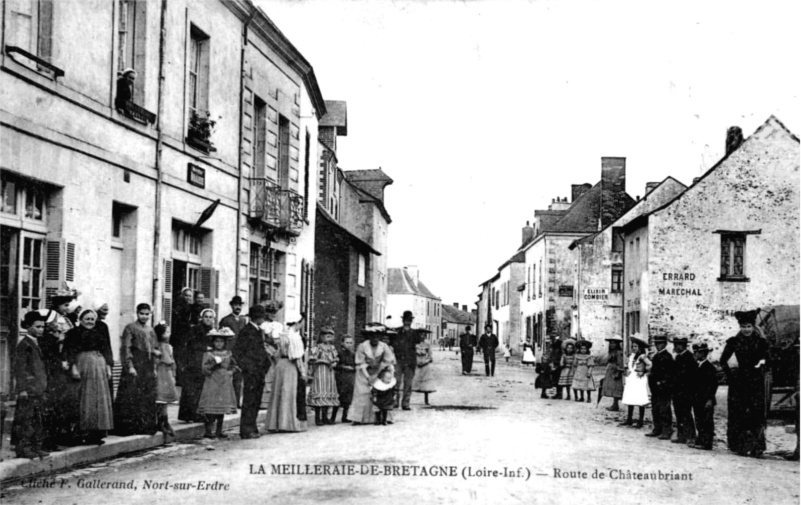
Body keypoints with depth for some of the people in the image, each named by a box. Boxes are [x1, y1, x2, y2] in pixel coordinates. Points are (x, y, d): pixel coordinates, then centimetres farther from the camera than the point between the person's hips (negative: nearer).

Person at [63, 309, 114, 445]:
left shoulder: (98, 334, 16)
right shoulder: (74, 333, 1)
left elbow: (106, 351, 15)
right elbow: (70, 351, -7)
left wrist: (108, 367, 6)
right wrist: (73, 367, -17)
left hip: (99, 367, 5)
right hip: (82, 365, -5)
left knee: (100, 399, 3)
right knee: (85, 400, -4)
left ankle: (98, 432, 7)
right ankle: (84, 432, -1)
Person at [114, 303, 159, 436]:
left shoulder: (151, 330, 16)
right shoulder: (130, 328, -5)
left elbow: (155, 348, 25)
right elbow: (125, 349, -11)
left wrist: (157, 352, 4)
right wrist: (129, 366, -17)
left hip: (149, 370, 7)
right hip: (135, 369, -7)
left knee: (148, 399, 8)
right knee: (130, 399, -7)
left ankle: (146, 427, 15)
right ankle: (128, 427, -2)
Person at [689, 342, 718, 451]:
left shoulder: (709, 367, -12)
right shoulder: (699, 367, 15)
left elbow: (713, 384, -17)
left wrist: (710, 399, -20)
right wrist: (694, 399, 16)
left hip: (706, 401, -9)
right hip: (698, 401, 9)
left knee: (707, 422, -4)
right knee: (699, 422, 12)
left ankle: (706, 443, -3)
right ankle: (700, 441, 18)